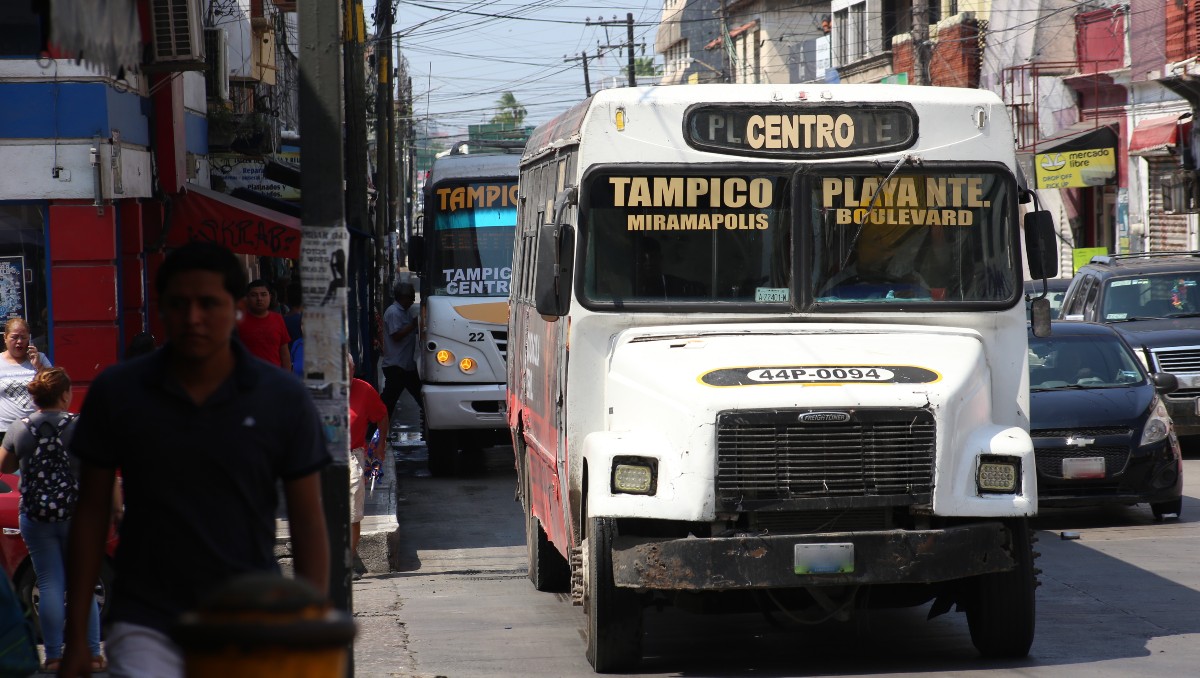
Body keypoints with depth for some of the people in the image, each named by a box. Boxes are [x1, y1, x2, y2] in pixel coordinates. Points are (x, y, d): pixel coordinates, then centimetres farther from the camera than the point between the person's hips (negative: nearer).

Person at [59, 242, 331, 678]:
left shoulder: (284, 400, -2)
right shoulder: (116, 392, 0)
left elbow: (308, 523, 3)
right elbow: (91, 513, 5)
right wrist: (76, 637, 3)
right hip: (147, 623, -1)